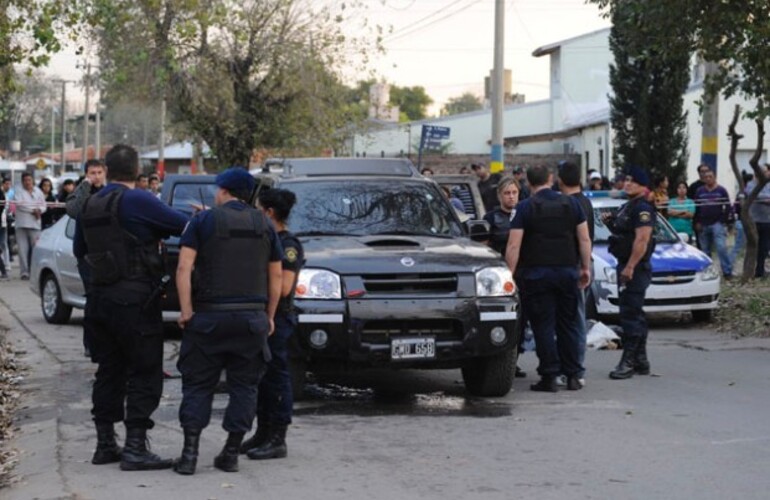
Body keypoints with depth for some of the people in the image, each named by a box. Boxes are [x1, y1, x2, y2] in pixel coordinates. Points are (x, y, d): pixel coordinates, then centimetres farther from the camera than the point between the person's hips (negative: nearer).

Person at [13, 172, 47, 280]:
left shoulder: (38, 192, 15)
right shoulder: (19, 192, 6)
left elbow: (43, 206, 12)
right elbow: (19, 204, -9)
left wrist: (39, 210, -11)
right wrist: (33, 210, -10)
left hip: (35, 224, 2)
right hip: (22, 224, -2)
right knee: (23, 249, -6)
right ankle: (24, 272, -6)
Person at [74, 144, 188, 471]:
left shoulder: (89, 205, 8)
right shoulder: (136, 201, -14)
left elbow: (79, 250, 20)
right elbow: (182, 225, -15)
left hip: (100, 298, 7)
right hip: (135, 299, -7)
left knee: (108, 371, 14)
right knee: (144, 374, -3)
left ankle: (105, 444, 17)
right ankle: (135, 448, -8)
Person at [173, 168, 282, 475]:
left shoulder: (204, 220, 1)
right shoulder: (264, 225, 10)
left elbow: (184, 268, -9)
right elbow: (275, 277, 9)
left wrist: (186, 310, -8)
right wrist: (270, 316, 14)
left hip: (209, 315, -2)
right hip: (253, 317, 2)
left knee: (198, 385, 4)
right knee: (244, 386, 8)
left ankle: (190, 453, -2)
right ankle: (232, 454, 7)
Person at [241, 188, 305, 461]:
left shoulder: (288, 245, -13)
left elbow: (284, 287, -21)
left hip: (277, 319, -9)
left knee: (276, 376, -5)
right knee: (261, 376, 13)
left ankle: (277, 440, -1)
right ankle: (263, 433, 21)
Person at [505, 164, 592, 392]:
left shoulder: (525, 208, -5)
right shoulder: (571, 203, 5)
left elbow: (514, 246, -10)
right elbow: (584, 239, 6)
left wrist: (510, 274, -6)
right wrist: (586, 268, 13)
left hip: (536, 273, -3)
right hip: (567, 270, 3)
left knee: (543, 326, 0)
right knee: (568, 324, 11)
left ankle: (549, 376, -3)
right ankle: (573, 375, 12)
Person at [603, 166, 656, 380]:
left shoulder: (642, 208, -14)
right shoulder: (627, 206, 18)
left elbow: (642, 239, -23)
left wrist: (630, 267, -26)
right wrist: (610, 224, 8)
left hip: (635, 269, -11)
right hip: (625, 266, 11)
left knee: (630, 314, -11)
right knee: (634, 315, 15)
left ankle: (629, 361, -10)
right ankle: (640, 360, 22)